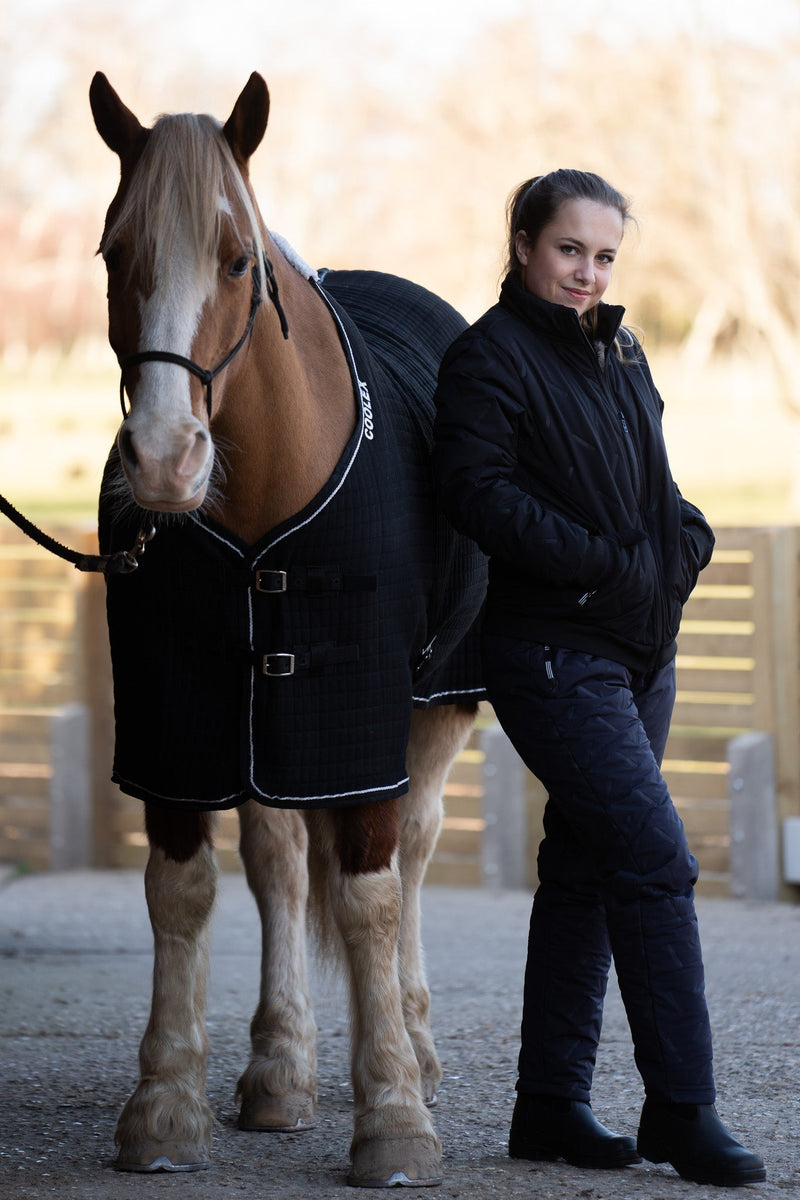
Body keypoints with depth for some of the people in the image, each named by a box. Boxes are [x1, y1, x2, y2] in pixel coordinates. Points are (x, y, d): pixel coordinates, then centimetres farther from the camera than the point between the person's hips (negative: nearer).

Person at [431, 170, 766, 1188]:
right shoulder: (489, 357, -9)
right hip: (553, 653, -8)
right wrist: (602, 563, -23)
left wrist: (683, 541, 4)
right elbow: (480, 492, -20)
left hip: (643, 647, 8)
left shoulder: (623, 356, 15)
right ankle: (681, 1110, -8)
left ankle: (550, 1103, 17)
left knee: (584, 867, 11)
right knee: (656, 861, -13)